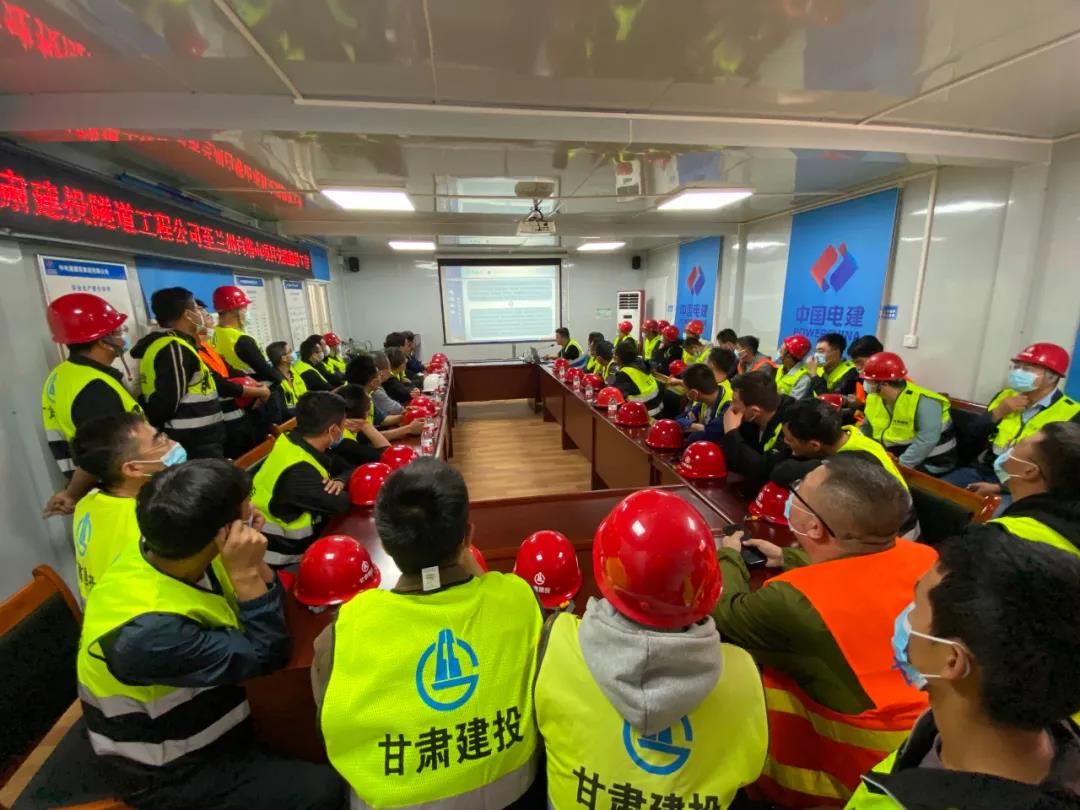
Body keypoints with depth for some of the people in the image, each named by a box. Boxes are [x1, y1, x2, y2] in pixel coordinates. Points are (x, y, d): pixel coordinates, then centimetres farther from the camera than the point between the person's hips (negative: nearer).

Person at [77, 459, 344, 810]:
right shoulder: (148, 630, -35)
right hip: (170, 774, -7)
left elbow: (272, 606, -4)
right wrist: (245, 573, -31)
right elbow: (265, 657, -24)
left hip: (203, 726, 7)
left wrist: (252, 559, -21)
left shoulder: (181, 555, -13)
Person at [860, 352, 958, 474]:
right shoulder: (874, 398, -2)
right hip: (894, 458, 7)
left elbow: (926, 441, -33)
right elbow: (866, 429, 8)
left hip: (929, 464, -7)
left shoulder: (924, 402, -24)